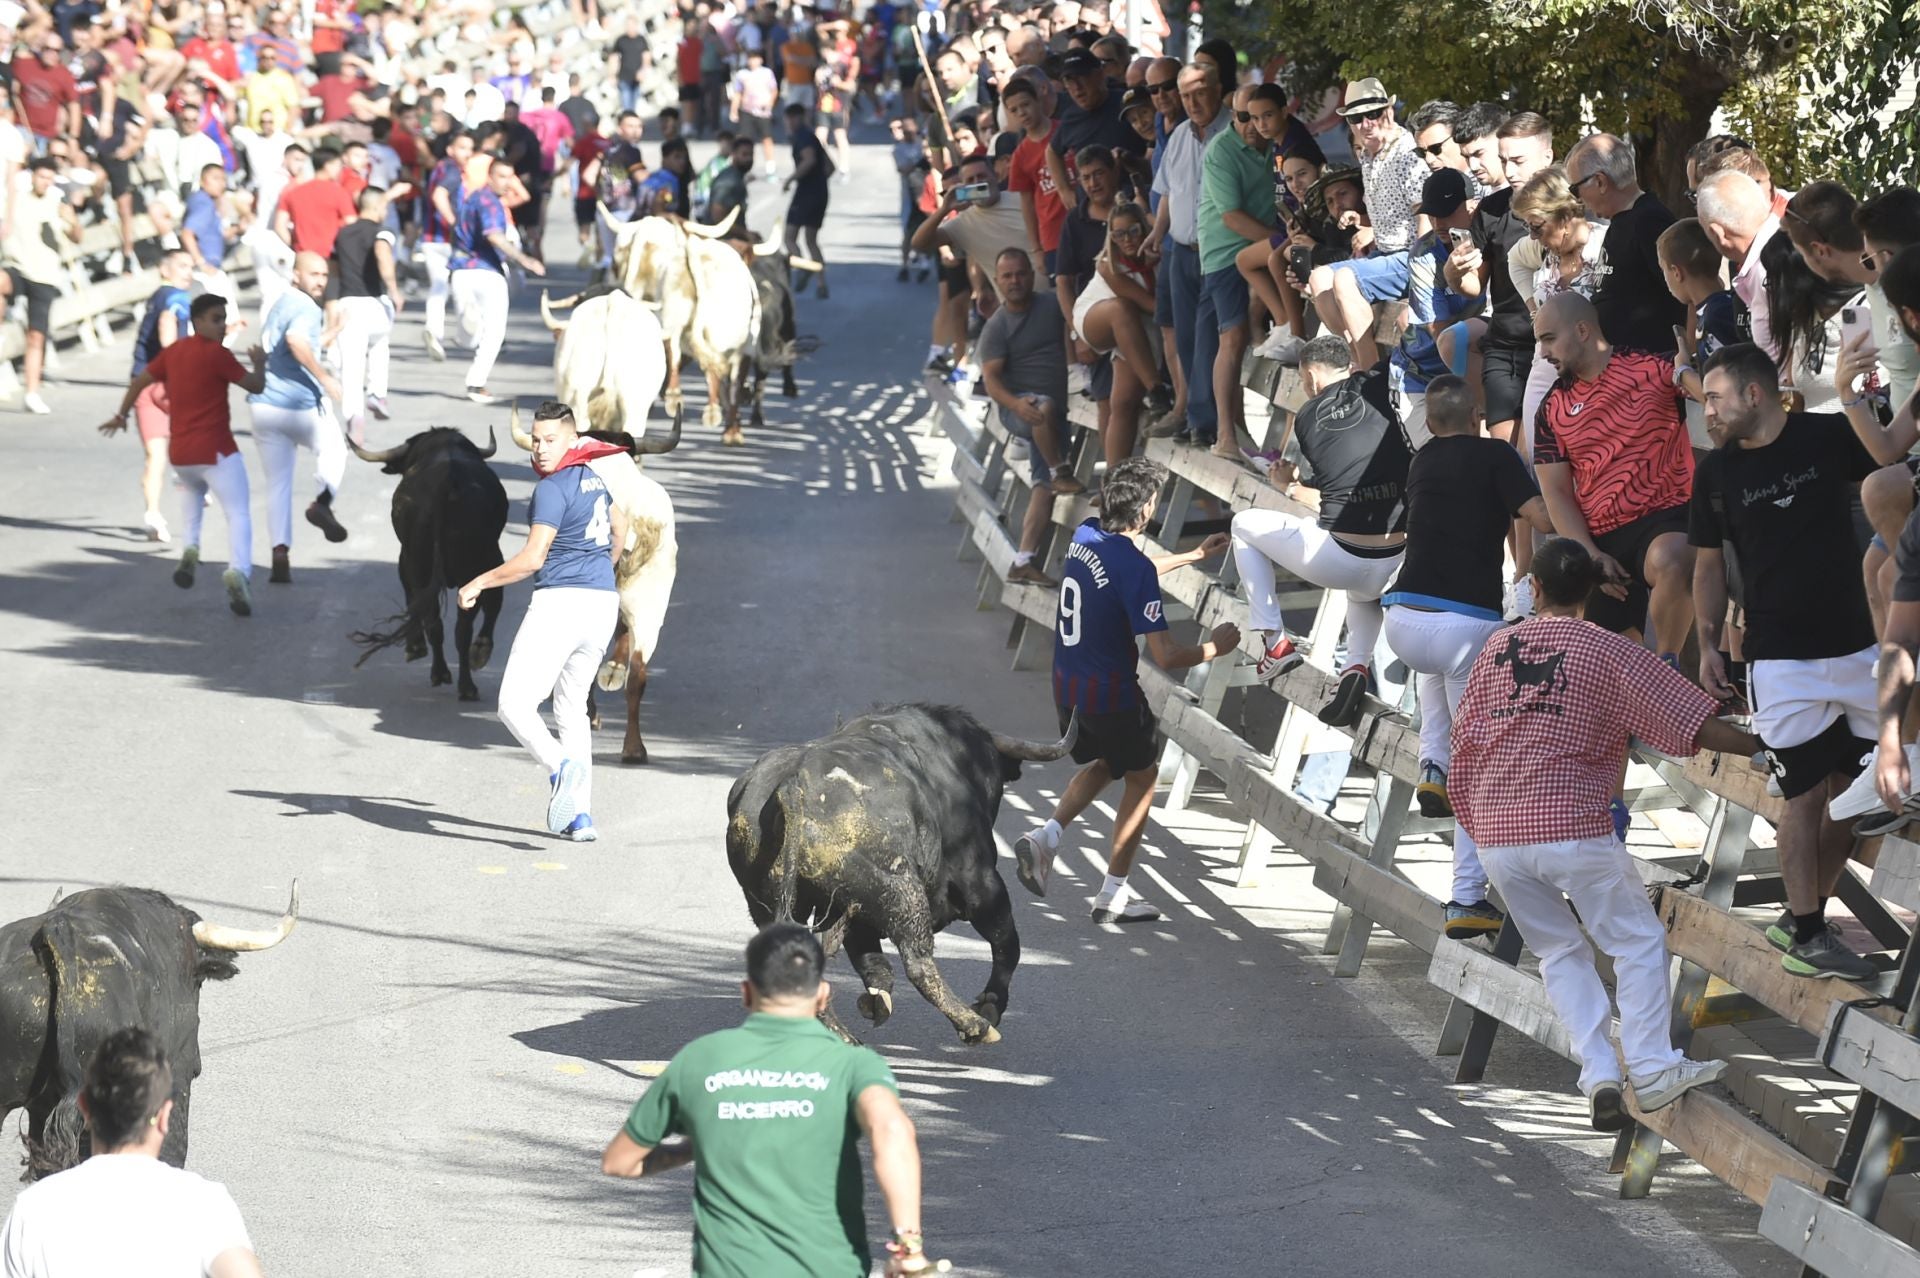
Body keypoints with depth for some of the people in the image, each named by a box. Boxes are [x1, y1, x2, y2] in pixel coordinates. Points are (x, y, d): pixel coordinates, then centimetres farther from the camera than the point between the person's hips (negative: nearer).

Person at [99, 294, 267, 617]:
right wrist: (260, 362, 14)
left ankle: (190, 548, 17)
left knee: (192, 492, 37)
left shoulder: (173, 352, 9)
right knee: (238, 514, -8)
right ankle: (238, 572, -31)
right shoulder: (217, 354, -11)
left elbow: (139, 381, 17)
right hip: (215, 450, -7)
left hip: (179, 453, 7)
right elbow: (256, 386, -7)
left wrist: (121, 415, 31)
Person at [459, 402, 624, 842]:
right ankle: (580, 816, 9)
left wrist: (479, 583, -7)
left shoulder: (553, 488, -13)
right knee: (571, 709, 17)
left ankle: (561, 767, -33)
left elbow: (532, 559, -18)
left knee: (515, 707, -7)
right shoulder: (592, 479, 14)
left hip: (560, 603, -8)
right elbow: (620, 529, 31)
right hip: (603, 604, 9)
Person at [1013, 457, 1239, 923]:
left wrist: (1194, 556, 30)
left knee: (1102, 764, 30)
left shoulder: (1086, 536, -1)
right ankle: (1114, 895, 19)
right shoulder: (1135, 568, -25)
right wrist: (1214, 648, -7)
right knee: (1142, 777, 16)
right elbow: (1166, 656, -25)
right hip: (1111, 694, -7)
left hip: (1068, 687, 7)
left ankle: (1047, 835, 8)